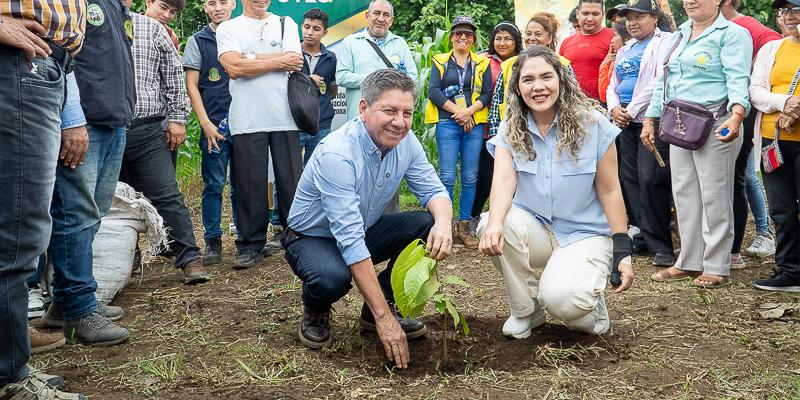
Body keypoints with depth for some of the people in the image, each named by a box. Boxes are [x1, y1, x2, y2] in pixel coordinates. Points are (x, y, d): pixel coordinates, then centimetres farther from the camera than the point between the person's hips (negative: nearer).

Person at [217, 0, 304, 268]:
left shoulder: (286, 24, 14)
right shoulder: (228, 29, 8)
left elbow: (294, 63, -3)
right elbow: (234, 67, -9)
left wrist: (248, 59, -4)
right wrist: (279, 61, -4)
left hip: (285, 118, 1)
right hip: (247, 122, -1)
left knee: (291, 181, 2)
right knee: (250, 185, 1)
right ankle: (251, 246, 10)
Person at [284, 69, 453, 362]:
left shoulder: (406, 142, -12)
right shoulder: (336, 154, -33)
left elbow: (434, 191, -5)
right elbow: (350, 240, -37)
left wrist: (443, 223, -33)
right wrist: (383, 319, -39)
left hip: (365, 231, 6)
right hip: (312, 238, -6)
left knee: (428, 226, -18)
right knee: (332, 278, -38)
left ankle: (386, 302, 2)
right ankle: (315, 313, -1)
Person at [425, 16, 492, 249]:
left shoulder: (482, 63, 13)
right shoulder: (440, 62, 9)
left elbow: (487, 94, 6)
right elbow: (433, 91, -2)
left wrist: (469, 111, -10)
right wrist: (457, 111, -10)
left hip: (474, 124, 2)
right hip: (447, 124, -2)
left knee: (470, 177, 2)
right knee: (447, 176, -7)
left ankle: (463, 226, 10)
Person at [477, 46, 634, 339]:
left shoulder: (592, 125, -8)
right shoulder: (510, 130, -2)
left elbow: (609, 191, -5)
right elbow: (504, 179, -20)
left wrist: (622, 252, -8)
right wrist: (494, 223, -41)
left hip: (585, 234, -3)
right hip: (536, 229, 4)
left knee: (561, 300, -31)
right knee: (492, 227, -30)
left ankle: (591, 304, 10)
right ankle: (526, 311, -5)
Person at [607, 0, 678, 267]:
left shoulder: (665, 42, -2)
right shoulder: (624, 50, 21)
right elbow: (613, 85, 22)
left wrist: (633, 110, -14)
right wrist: (614, 108, 1)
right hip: (625, 122, 8)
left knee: (650, 178, -15)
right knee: (629, 179, 8)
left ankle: (660, 245, -9)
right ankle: (641, 237, 17)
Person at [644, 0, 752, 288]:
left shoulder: (732, 34, -4)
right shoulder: (680, 35, 19)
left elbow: (738, 80, -17)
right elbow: (663, 81, 21)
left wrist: (737, 115, -32)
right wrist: (650, 119, 16)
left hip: (715, 127, -8)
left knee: (715, 197, -3)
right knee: (684, 194, 10)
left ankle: (717, 268, 5)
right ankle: (690, 262, 20)